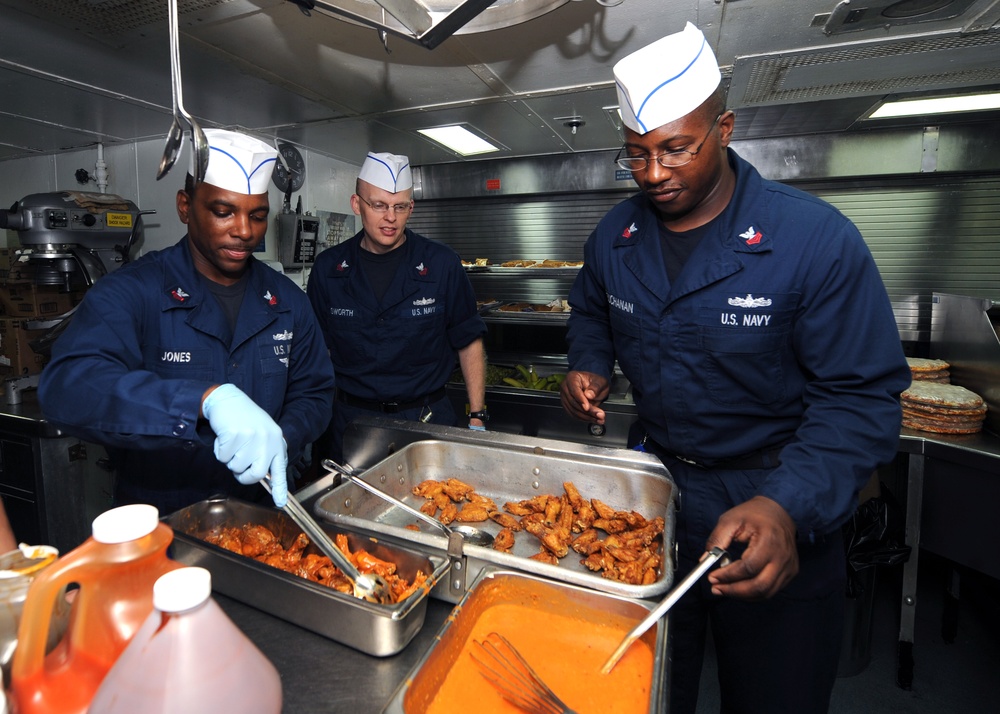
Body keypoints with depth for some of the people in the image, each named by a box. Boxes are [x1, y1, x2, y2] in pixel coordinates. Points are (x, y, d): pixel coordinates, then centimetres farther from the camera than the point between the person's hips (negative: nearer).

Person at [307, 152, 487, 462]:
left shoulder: (442, 264, -8)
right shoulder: (328, 268, -2)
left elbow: (469, 342, -2)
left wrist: (477, 419, -4)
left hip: (427, 418, -1)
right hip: (351, 421, 2)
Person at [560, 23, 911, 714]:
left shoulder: (817, 239, -19)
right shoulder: (614, 237, -3)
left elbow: (862, 396, -18)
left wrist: (786, 508, -33)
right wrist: (590, 367, -6)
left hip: (779, 517, -3)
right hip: (652, 486, 4)